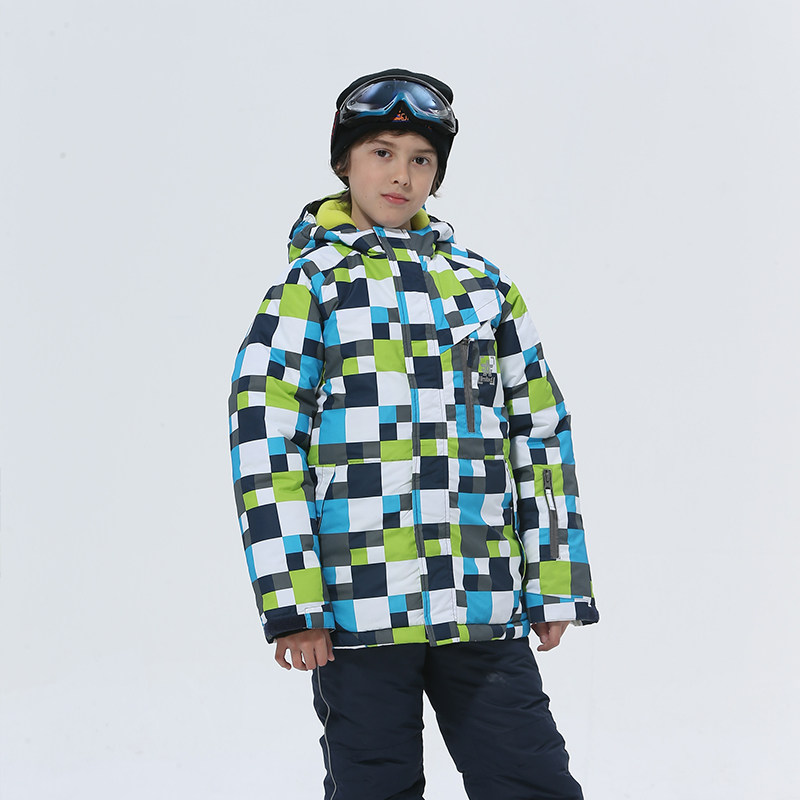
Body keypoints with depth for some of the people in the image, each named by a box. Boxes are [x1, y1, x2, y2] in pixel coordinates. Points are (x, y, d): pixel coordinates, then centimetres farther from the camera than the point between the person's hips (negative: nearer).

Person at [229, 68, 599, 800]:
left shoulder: (483, 284, 15)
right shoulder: (311, 285, 4)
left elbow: (540, 431, 16)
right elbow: (264, 444, -3)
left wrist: (554, 585, 12)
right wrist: (290, 603, -9)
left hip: (484, 607, 3)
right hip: (360, 606, -3)